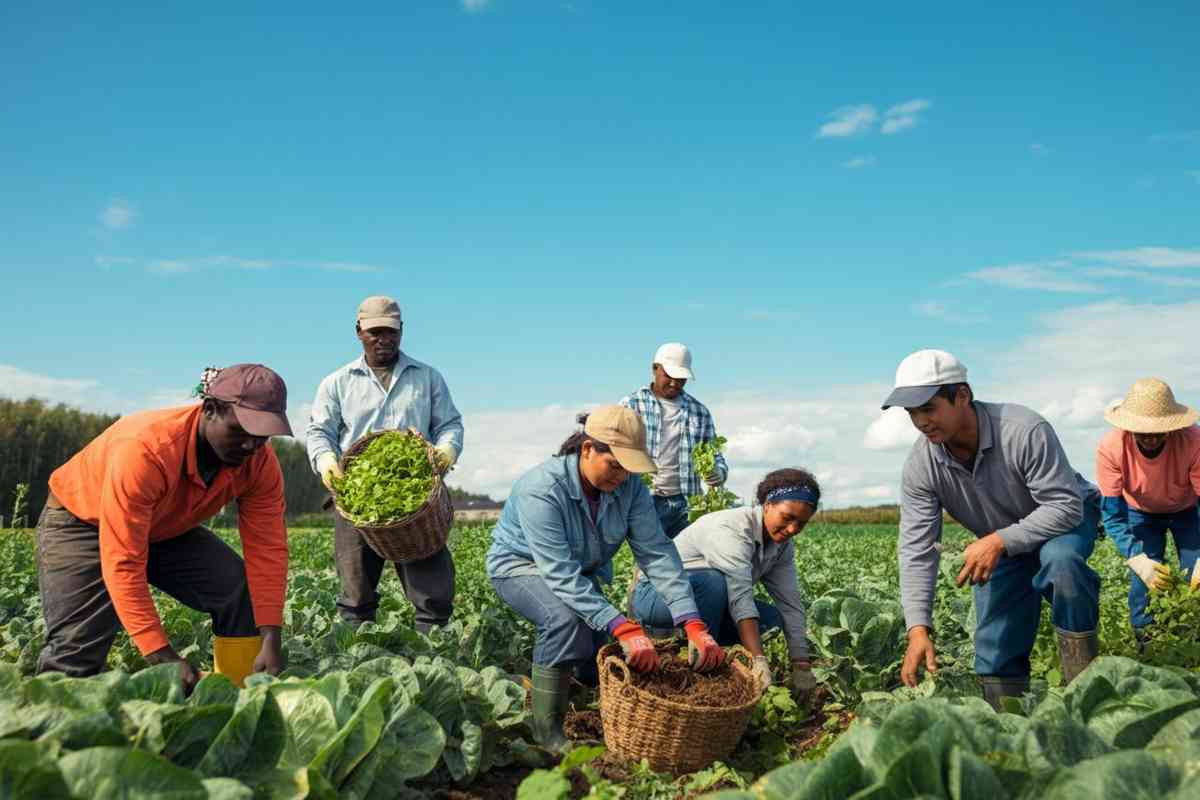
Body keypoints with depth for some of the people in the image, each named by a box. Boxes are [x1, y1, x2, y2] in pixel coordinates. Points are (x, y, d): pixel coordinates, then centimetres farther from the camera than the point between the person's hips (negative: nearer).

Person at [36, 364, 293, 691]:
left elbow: (267, 551, -21)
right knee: (76, 653, -17)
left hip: (168, 528, 5)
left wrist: (272, 641, -31)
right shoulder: (144, 450, -41)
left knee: (245, 594, -12)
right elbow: (123, 565, -40)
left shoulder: (260, 463, -23)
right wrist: (163, 658, -43)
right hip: (82, 522, -5)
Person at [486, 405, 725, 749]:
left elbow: (657, 553, -23)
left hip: (583, 572, 6)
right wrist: (624, 628, -48)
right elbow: (561, 574, -41)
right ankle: (547, 732, -17)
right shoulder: (541, 489, -36)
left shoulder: (630, 487, -19)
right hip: (520, 565, -6)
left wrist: (693, 624, -33)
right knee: (568, 619, -34)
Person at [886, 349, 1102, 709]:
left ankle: (1085, 683, -22)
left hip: (1068, 516, -4)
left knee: (1060, 559, -38)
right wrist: (918, 629, -35)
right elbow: (916, 551, -24)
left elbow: (1066, 506, -33)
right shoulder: (920, 466, -23)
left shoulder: (1023, 431, -36)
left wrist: (999, 541, -43)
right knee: (996, 649, -1)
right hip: (1000, 541, 4)